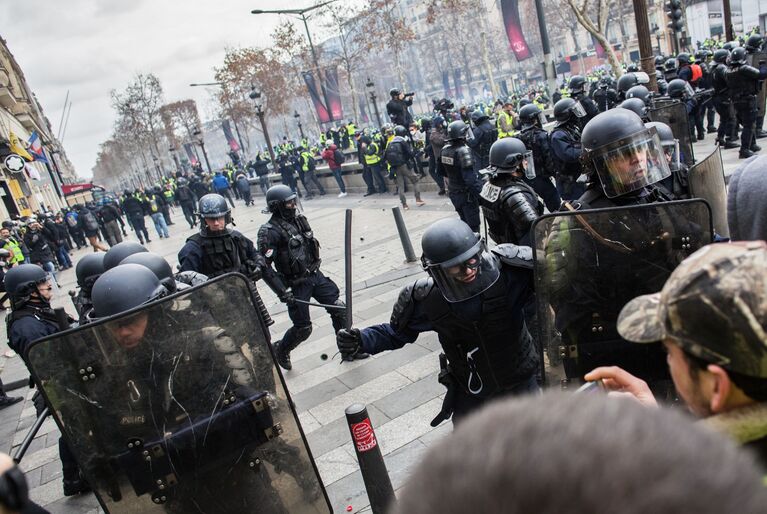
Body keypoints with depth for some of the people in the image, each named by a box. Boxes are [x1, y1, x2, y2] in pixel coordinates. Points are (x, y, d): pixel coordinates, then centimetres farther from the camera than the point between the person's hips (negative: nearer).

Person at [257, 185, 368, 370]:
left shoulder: (299, 219, 3)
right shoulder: (269, 231, -18)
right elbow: (264, 267, -20)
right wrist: (282, 292, -22)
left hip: (315, 275, 7)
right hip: (296, 285, -6)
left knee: (339, 310, 4)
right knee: (303, 329, 4)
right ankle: (280, 350, 33)